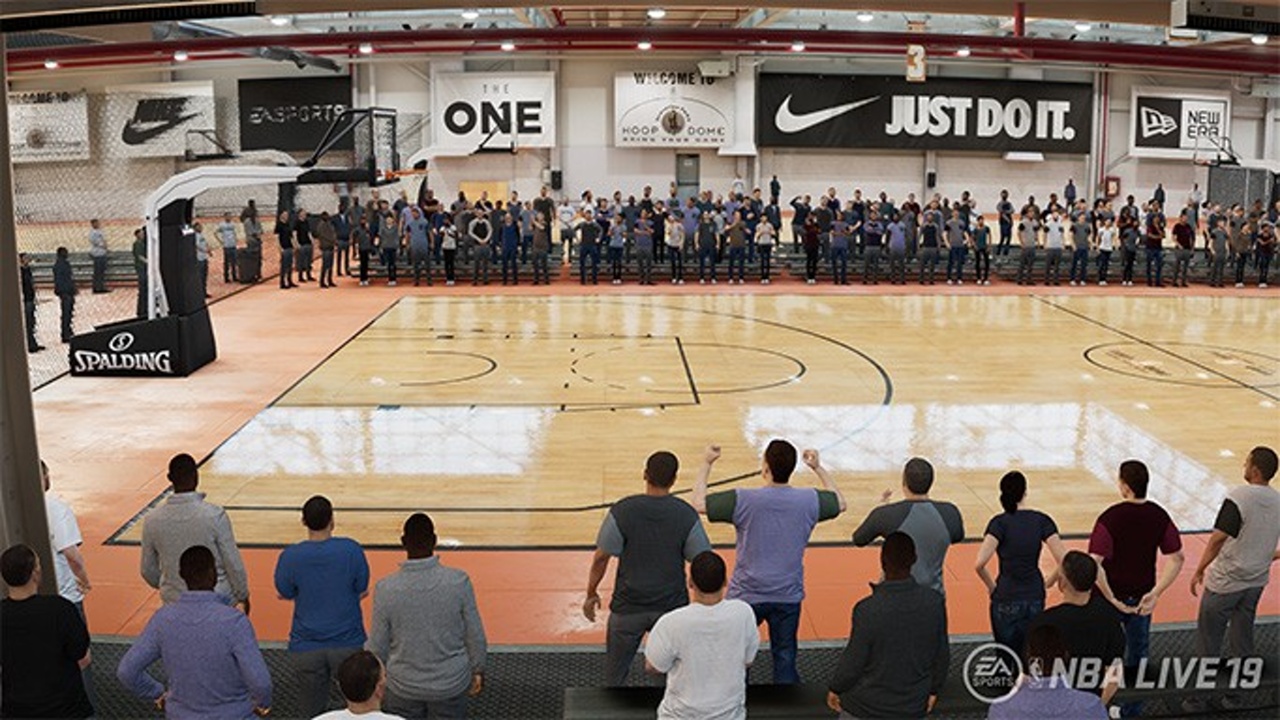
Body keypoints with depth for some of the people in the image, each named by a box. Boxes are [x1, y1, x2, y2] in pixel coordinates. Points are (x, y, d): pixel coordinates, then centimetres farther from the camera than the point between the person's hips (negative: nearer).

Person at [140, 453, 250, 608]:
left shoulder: (152, 521, -6)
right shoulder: (214, 515, -17)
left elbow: (148, 571, 5)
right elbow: (233, 562, -9)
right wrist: (243, 596, 7)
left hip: (174, 602, 3)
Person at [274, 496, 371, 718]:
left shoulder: (290, 556, -11)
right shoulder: (351, 550, -13)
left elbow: (284, 594, 2)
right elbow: (362, 590, -2)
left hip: (306, 648, 1)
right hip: (348, 644, -1)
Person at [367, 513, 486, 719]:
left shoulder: (386, 589, -18)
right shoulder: (458, 582, -18)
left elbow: (377, 645, -7)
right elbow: (474, 634, -7)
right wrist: (478, 670, 10)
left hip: (403, 687, 0)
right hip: (451, 684, 0)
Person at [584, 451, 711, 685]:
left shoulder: (621, 511, -15)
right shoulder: (686, 515, -12)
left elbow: (601, 558, -10)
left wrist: (591, 593, 5)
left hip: (628, 608, -1)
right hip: (672, 607, 1)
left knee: (615, 674, 19)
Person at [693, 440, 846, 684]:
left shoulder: (743, 500, -19)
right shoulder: (809, 500, -9)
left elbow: (699, 503, -11)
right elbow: (840, 503, 12)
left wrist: (707, 463, -1)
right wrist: (818, 468, 20)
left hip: (746, 595, -2)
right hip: (788, 597, 2)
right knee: (785, 658, 15)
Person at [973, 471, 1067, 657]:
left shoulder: (999, 523, -11)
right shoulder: (1041, 520, -2)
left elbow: (979, 564, -21)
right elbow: (1063, 561, -6)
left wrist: (990, 586, -3)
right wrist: (1048, 582, 9)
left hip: (1006, 601, -3)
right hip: (1035, 599, 3)